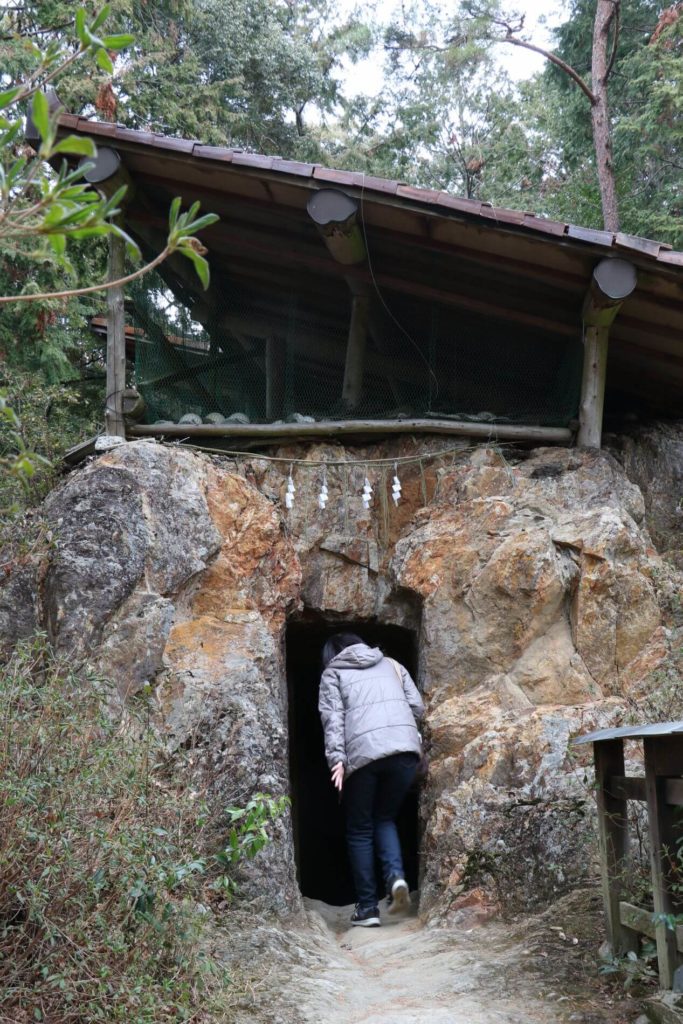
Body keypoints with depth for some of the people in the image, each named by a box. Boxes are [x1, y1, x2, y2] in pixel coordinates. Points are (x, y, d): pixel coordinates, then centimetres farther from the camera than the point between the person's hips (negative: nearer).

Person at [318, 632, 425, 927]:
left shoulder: (332, 673, 17)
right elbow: (417, 707, 17)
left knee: (360, 829, 12)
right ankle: (396, 875, -5)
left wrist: (337, 758, -8)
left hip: (363, 753, -3)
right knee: (385, 818, 21)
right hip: (405, 747, 3)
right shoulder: (391, 664, 26)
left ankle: (367, 908, 9)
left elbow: (332, 717, 1)